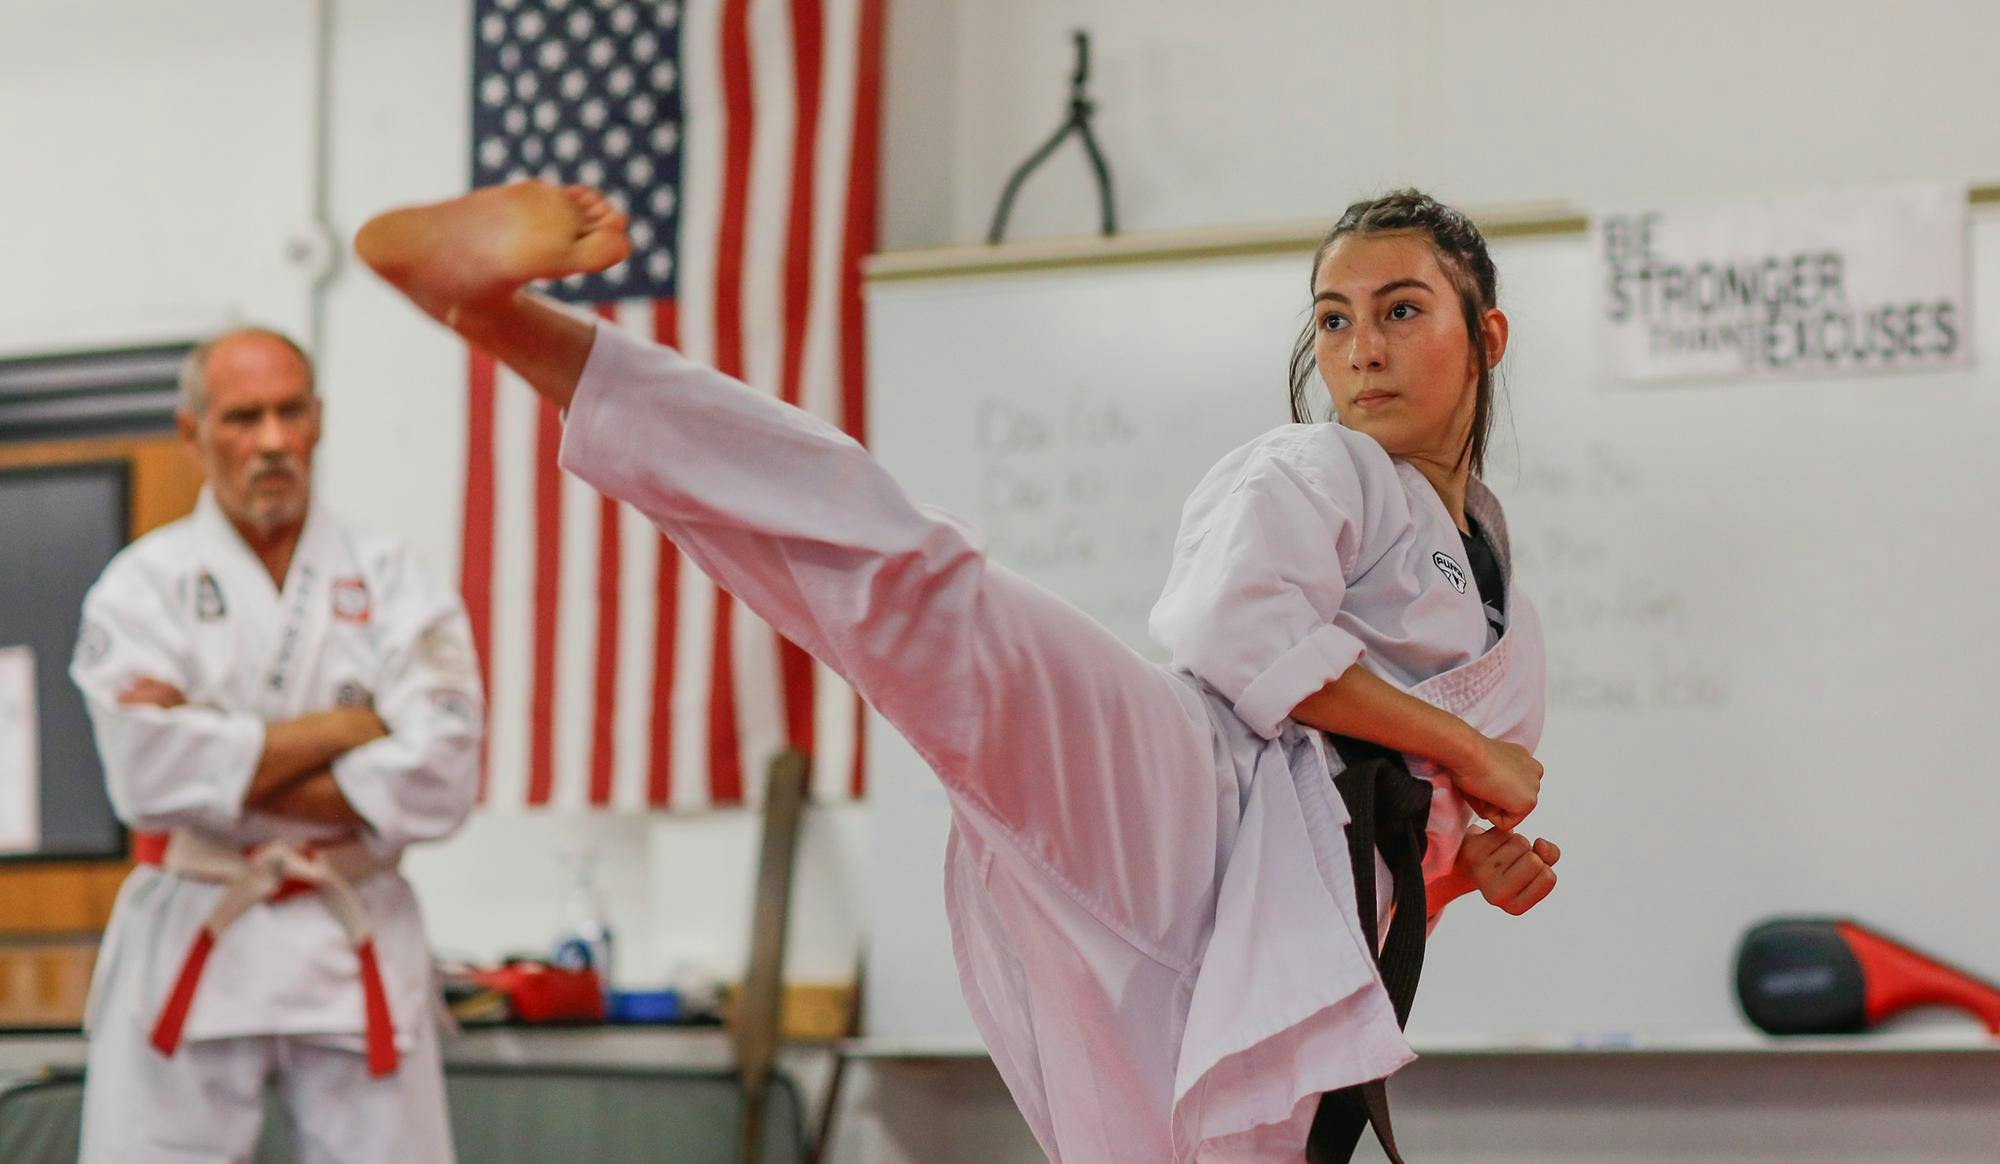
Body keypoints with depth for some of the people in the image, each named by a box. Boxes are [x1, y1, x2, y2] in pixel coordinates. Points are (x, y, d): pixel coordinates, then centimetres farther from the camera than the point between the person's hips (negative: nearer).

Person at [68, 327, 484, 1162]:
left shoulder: (390, 582, 3)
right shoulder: (144, 585, 0)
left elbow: (437, 779, -10)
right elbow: (150, 776, -15)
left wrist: (228, 765, -13)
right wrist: (344, 727, -12)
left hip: (355, 948, 1)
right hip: (187, 947, -1)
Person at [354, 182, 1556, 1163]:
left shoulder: (1504, 631, 30)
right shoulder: (1305, 473, 11)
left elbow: (1415, 825, 36)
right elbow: (1245, 640, -8)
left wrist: (1479, 862, 13)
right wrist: (1467, 751, -2)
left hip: (1273, 968, 6)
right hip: (1182, 800, -6)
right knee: (929, 584, -32)